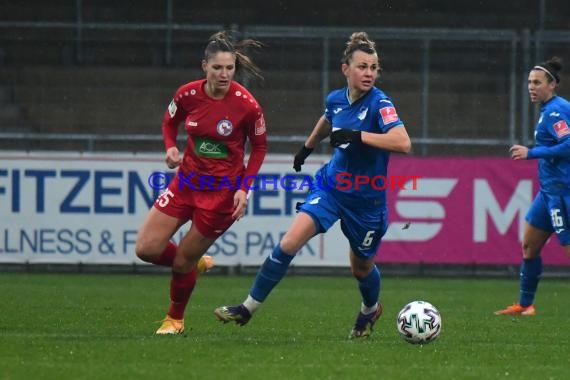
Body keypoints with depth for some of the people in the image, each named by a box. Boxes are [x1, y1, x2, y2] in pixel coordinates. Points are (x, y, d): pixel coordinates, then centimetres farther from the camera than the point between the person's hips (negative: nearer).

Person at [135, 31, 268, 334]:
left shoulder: (246, 104, -17)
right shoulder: (188, 94, -8)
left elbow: (259, 147, -3)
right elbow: (169, 121, 13)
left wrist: (244, 189, -11)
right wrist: (171, 147, -8)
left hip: (223, 191, -4)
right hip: (187, 181, 4)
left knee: (182, 262, 2)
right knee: (146, 249, -1)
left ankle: (175, 319, 29)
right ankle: (196, 264, 30)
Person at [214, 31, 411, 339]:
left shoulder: (380, 103, -21)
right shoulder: (336, 99, -3)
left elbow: (403, 142, -37)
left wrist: (357, 135, -37)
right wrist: (307, 147, 35)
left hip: (366, 200, -4)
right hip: (331, 186, 4)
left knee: (361, 267, 16)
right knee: (289, 242, -14)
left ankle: (370, 310, 51)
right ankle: (248, 308, -5)